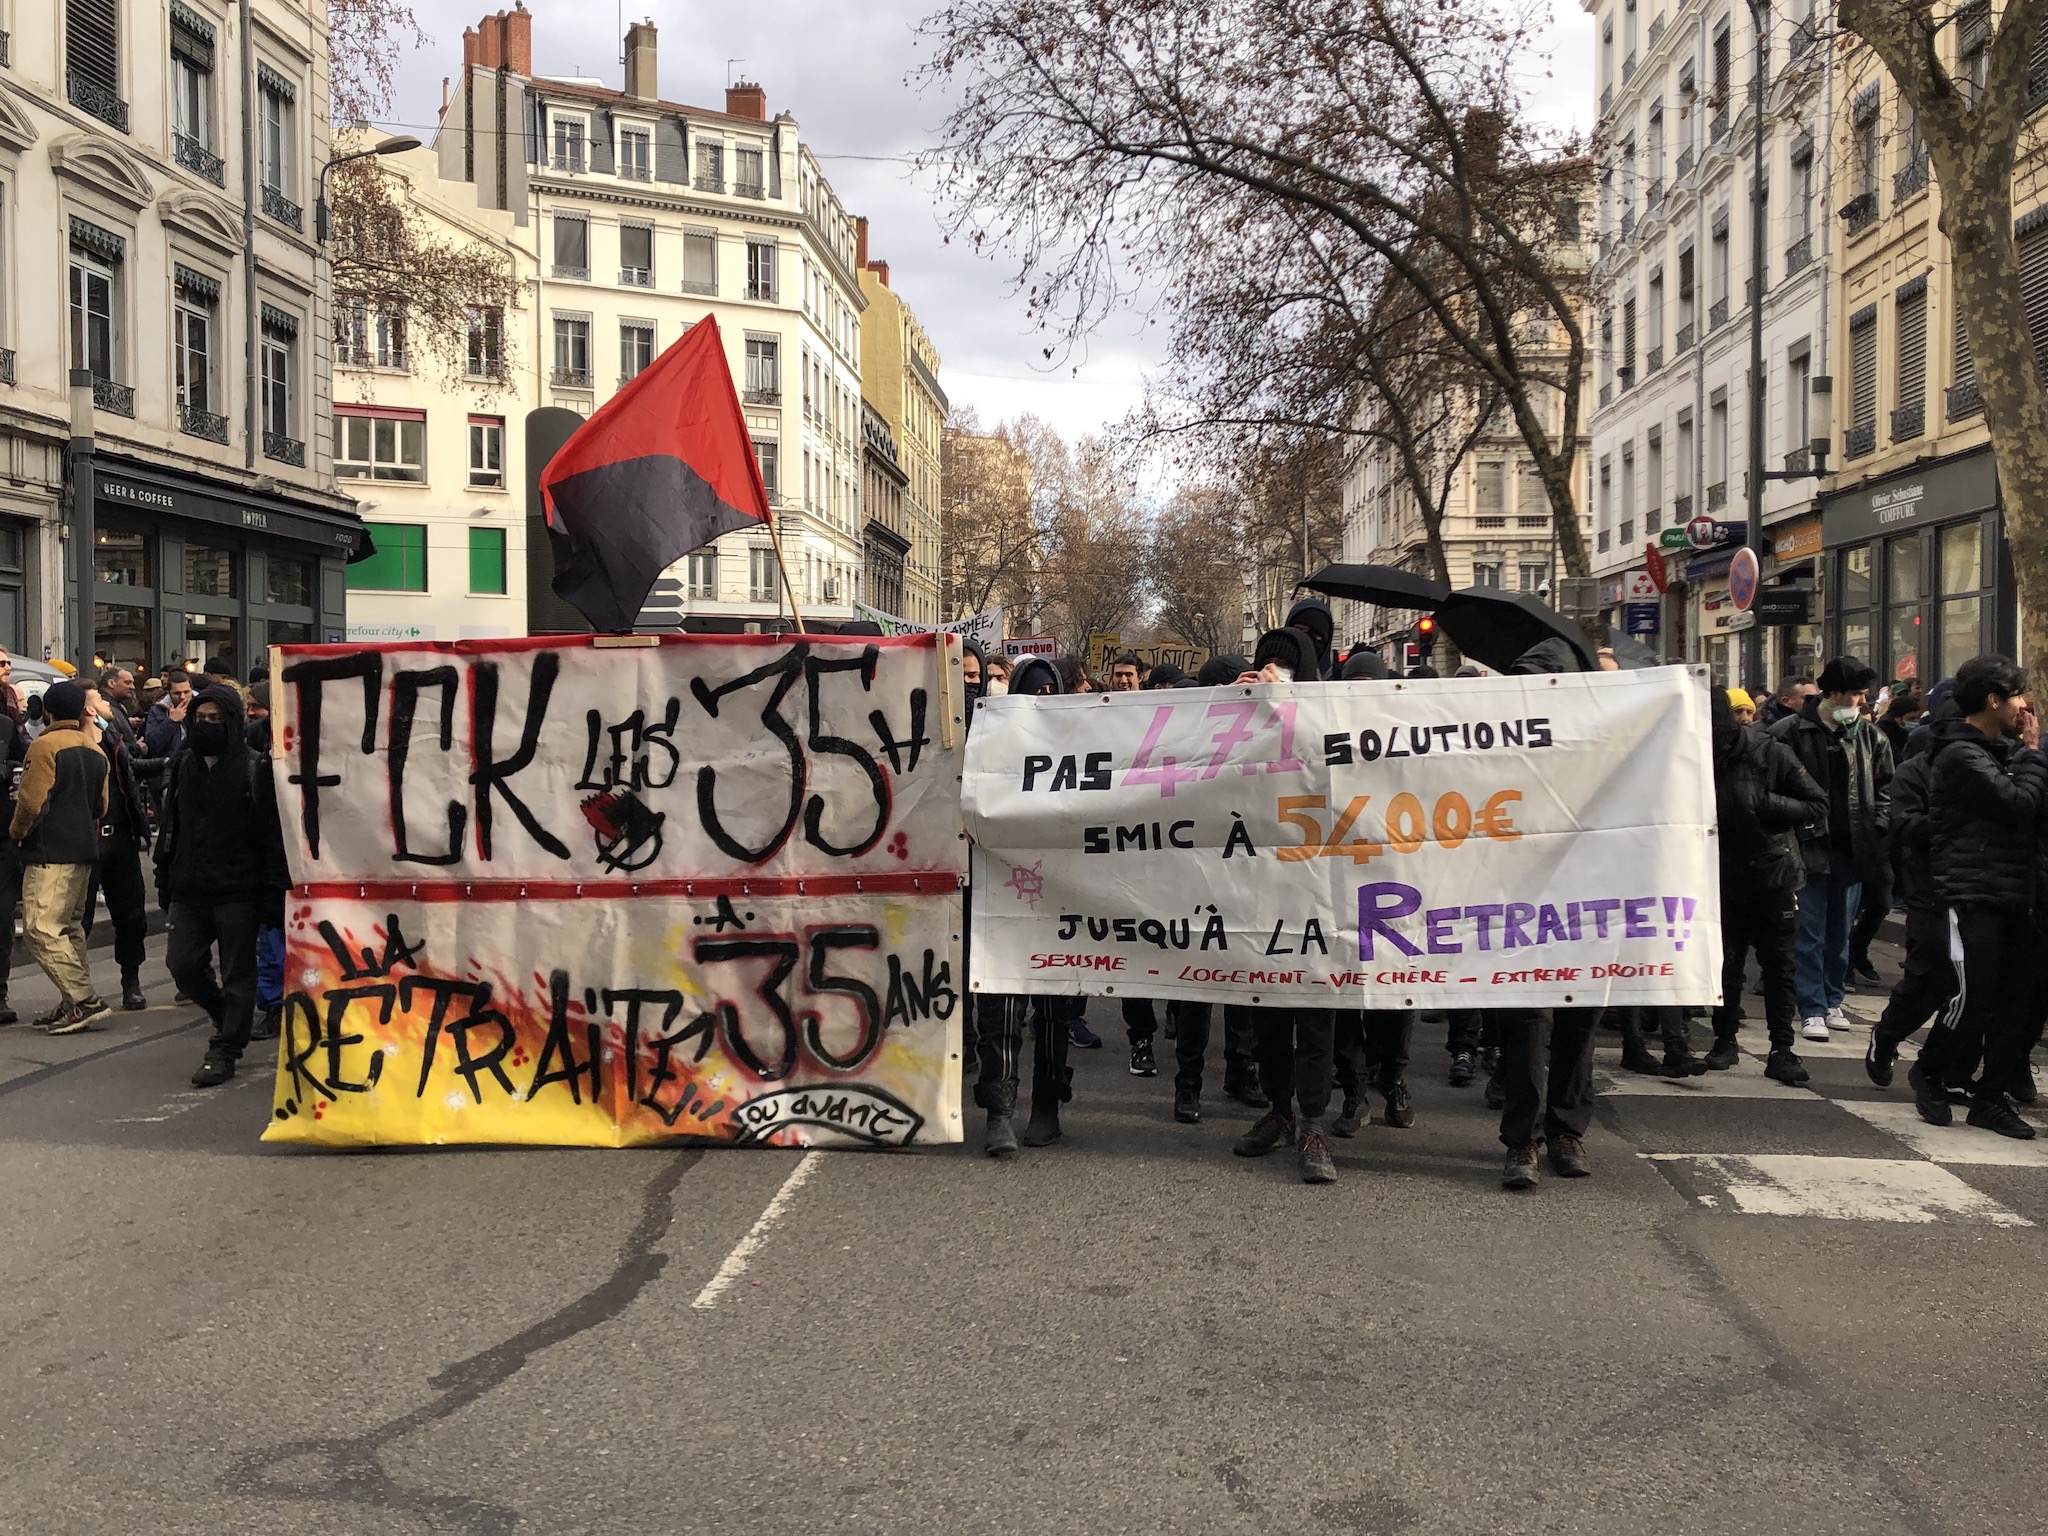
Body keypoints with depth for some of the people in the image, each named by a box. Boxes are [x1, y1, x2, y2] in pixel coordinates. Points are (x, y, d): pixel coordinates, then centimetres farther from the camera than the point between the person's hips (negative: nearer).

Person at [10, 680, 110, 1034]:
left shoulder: (44, 746, -11)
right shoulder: (95, 750, 13)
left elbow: (31, 802, -15)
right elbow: (101, 805, 18)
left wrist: (16, 831, 3)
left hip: (50, 852, -9)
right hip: (84, 848, 9)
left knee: (41, 928, -9)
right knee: (68, 926, 15)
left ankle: (84, 1000, -14)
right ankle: (73, 1004, 15)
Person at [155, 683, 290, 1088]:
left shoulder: (254, 770, -8)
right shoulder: (183, 765, 10)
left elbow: (272, 837, -10)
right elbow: (169, 826, 18)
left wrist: (274, 894, -14)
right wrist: (165, 881, 15)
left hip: (237, 891, -5)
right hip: (189, 890, 6)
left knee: (237, 975, 1)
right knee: (183, 965, 5)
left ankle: (225, 1050, 12)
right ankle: (229, 1020, 28)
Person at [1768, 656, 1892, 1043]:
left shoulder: (1871, 737, 7)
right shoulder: (1791, 733, -7)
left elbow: (1884, 787, 14)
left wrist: (1875, 829, 2)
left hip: (1852, 848, 4)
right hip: (1810, 847, -4)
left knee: (1840, 932, 13)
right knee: (1811, 932, -3)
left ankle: (1832, 1001, 25)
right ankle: (1813, 1011, 2)